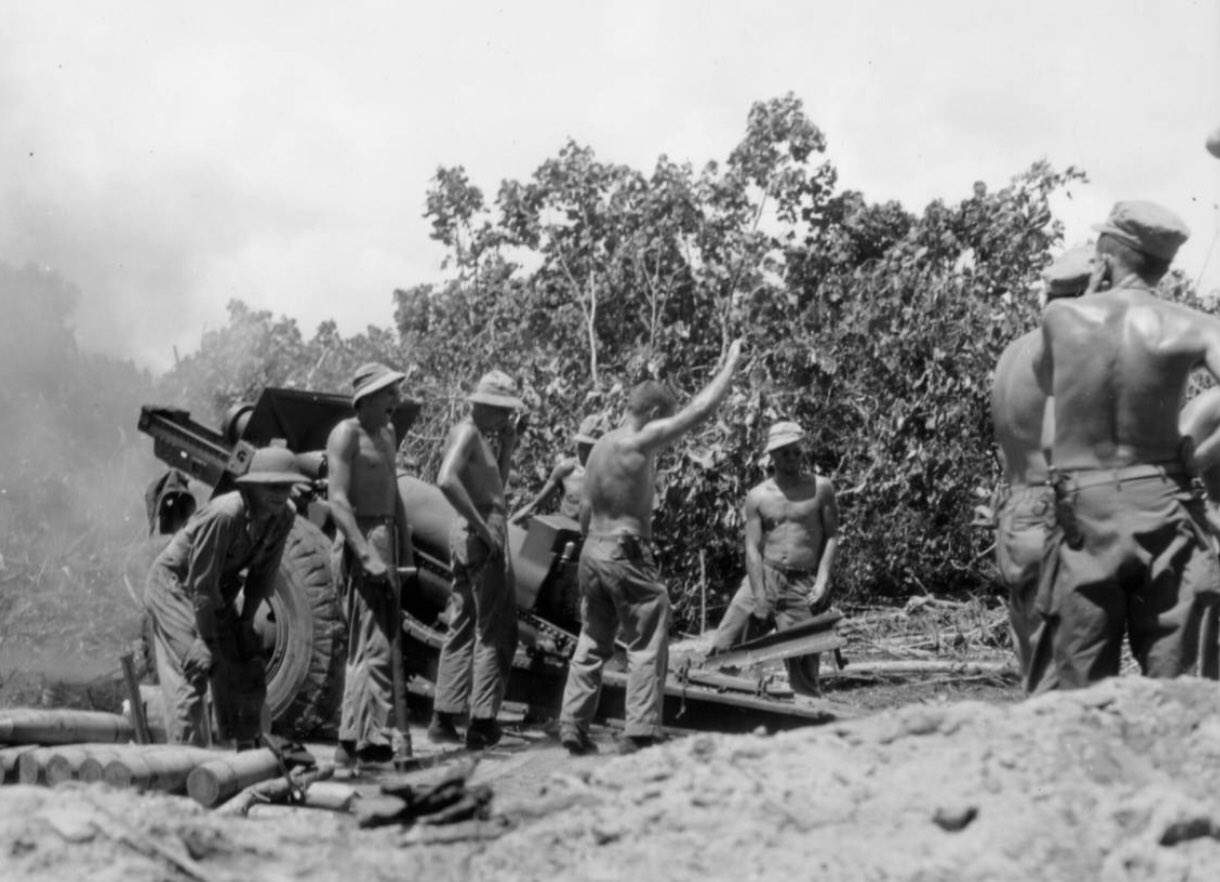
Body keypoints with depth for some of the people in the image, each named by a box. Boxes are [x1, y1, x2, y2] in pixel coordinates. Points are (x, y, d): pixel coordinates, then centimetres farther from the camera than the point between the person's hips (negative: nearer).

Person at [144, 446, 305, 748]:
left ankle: (247, 749, 17)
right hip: (174, 584, -8)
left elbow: (263, 575, 0)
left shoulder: (283, 518, -13)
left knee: (246, 664, 6)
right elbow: (202, 583, -29)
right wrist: (208, 639, -22)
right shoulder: (224, 516, -35)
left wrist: (246, 622, -3)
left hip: (218, 590, 8)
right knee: (194, 666, -17)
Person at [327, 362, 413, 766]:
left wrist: (406, 550, 18)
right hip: (360, 543, -9)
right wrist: (368, 555, -26)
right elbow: (338, 502, -19)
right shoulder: (346, 434, -10)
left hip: (386, 539, 9)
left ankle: (353, 738, 20)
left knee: (373, 644, 13)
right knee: (373, 647, -12)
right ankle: (377, 738, -12)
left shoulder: (387, 433, 17)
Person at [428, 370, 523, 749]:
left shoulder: (479, 437, 16)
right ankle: (482, 722, -2)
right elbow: (446, 480, -28)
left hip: (468, 536, 10)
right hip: (483, 536, -10)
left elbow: (495, 486, 25)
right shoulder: (467, 433, -12)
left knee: (462, 629, 13)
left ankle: (444, 718, 17)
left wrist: (506, 448, 11)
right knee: (496, 632, -4)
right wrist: (481, 526, -25)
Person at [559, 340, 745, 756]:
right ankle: (640, 733, -3)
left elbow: (585, 508, 13)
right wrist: (730, 364, -2)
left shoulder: (600, 445, 10)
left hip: (593, 549, 8)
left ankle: (573, 727, 16)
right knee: (647, 647, 0)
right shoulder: (643, 441, -14)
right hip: (628, 552, -8)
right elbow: (701, 408, -12)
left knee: (592, 643, 17)